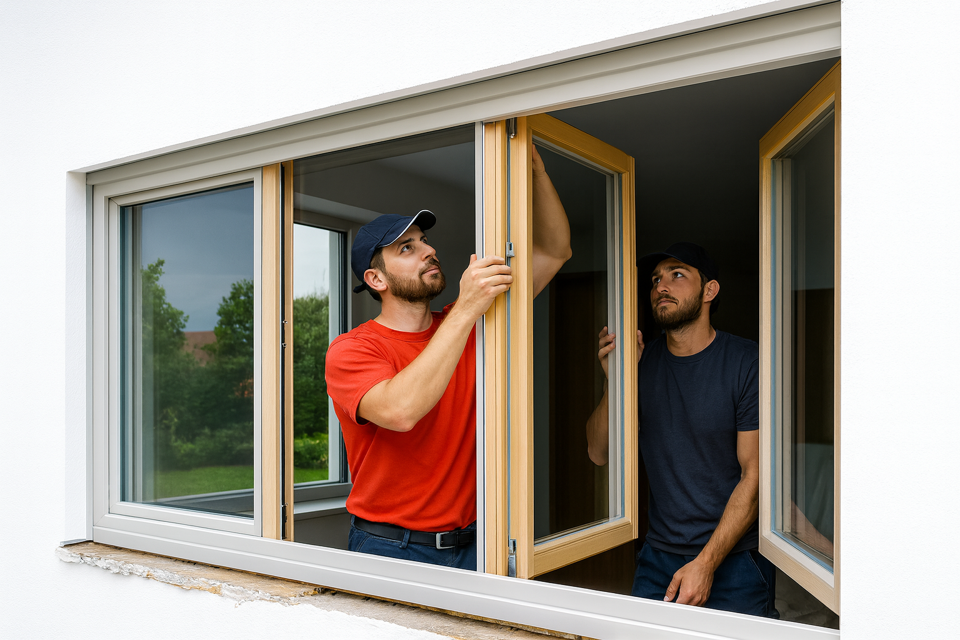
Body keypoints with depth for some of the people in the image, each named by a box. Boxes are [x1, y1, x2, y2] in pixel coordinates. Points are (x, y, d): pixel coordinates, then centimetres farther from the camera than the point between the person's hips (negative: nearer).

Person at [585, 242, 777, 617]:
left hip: (734, 561, -3)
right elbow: (599, 453, 1)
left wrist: (706, 563, -18)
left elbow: (754, 475, -13)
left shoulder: (747, 362, -11)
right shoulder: (643, 362, 1)